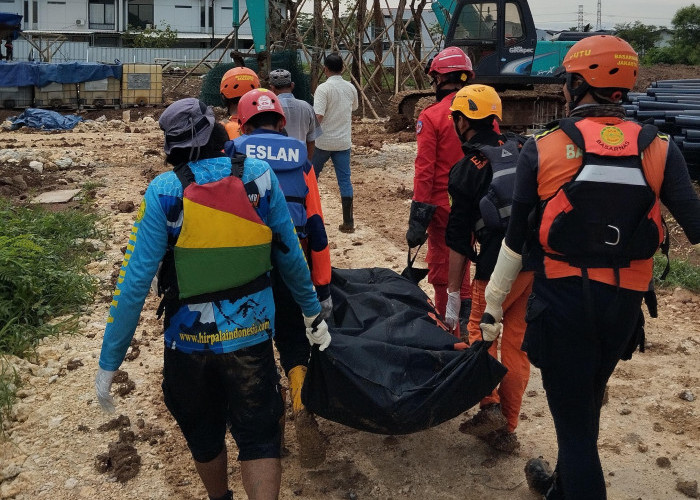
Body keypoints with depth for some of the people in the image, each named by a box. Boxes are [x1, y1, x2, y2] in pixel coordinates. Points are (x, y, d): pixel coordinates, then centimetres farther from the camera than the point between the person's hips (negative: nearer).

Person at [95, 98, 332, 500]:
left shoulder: (163, 192, -13)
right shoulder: (260, 176, -8)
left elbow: (135, 282, -14)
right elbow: (291, 256, 0)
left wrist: (110, 361, -6)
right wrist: (313, 313, 15)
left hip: (190, 340, 0)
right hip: (252, 332, 0)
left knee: (204, 437, 23)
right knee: (259, 437, 12)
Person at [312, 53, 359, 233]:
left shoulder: (324, 88, -14)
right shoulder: (350, 88, 4)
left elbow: (317, 117, -23)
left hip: (323, 141, -4)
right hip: (343, 142, 4)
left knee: (311, 176, 14)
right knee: (345, 179, 5)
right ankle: (348, 222, 3)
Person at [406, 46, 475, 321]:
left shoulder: (431, 116, -14)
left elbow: (425, 170, -16)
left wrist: (418, 217, -12)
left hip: (442, 205, -5)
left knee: (441, 270, 9)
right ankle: (466, 319, 33)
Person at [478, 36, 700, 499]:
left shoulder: (542, 149, -8)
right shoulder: (659, 149, -4)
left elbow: (514, 238, -4)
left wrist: (493, 304, 7)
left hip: (562, 299, -3)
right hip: (624, 305, 4)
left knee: (572, 417, 7)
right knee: (586, 406, 26)